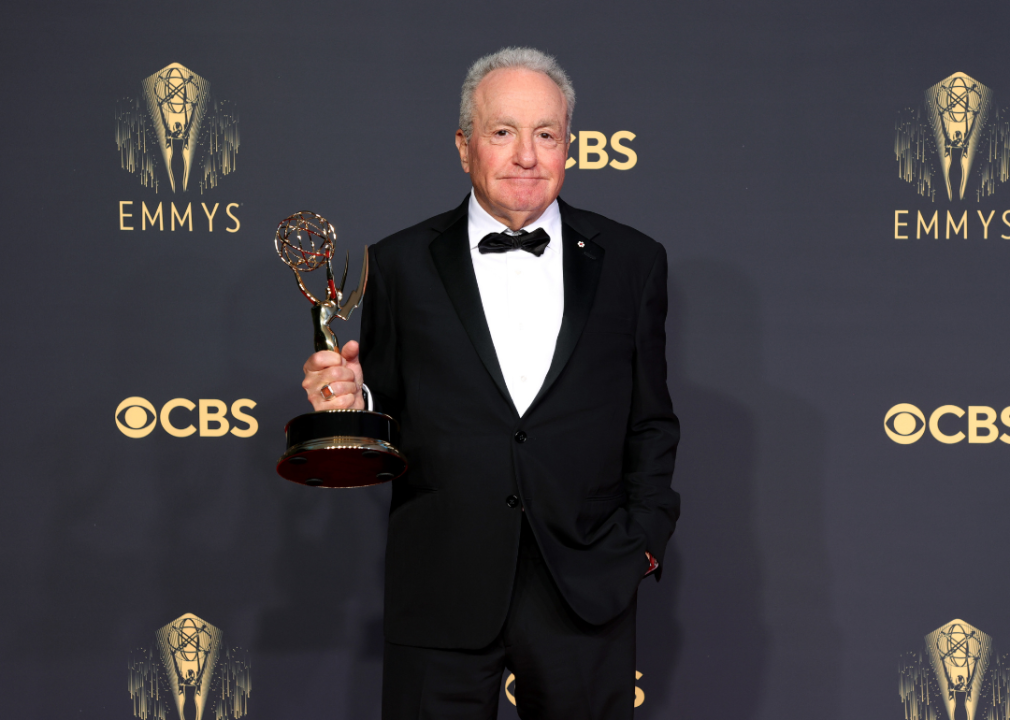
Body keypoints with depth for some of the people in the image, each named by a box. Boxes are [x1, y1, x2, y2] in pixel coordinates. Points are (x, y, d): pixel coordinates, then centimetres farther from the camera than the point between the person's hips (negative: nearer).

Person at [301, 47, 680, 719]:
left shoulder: (632, 261, 7)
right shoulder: (400, 266, 4)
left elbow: (651, 423, 10)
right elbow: (385, 421, 4)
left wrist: (644, 538, 1)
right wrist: (351, 405, -17)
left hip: (588, 588, 1)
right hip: (441, 594, -1)